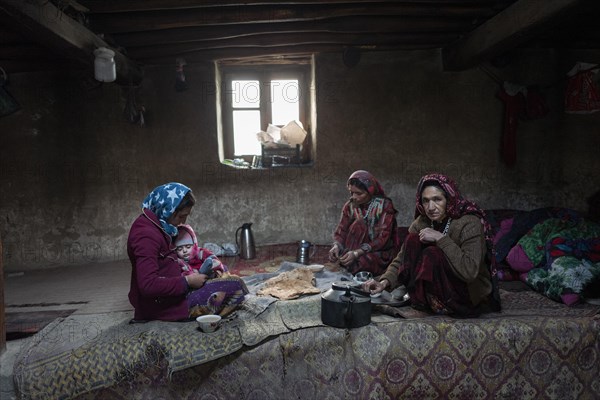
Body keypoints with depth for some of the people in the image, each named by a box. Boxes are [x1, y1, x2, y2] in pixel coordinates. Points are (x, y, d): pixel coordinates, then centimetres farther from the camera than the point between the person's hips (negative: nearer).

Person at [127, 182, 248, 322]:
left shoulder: (155, 225, 8)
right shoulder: (146, 235, -23)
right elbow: (148, 285, -31)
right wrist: (187, 281, -20)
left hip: (169, 293, 11)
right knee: (236, 286, -13)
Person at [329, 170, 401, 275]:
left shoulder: (384, 205, -13)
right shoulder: (349, 205, -1)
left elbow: (383, 239, -19)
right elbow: (341, 232, -3)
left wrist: (357, 253, -30)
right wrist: (336, 245, -27)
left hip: (381, 251, -4)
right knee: (359, 224, -25)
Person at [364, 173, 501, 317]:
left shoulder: (469, 223, -20)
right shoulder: (421, 223, -3)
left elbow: (469, 272, -32)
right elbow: (401, 261, -5)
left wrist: (441, 239, -30)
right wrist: (385, 281, -23)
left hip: (472, 297, -5)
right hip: (440, 289, 5)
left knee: (432, 254, -29)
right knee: (412, 240, -14)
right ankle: (417, 297, -3)